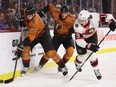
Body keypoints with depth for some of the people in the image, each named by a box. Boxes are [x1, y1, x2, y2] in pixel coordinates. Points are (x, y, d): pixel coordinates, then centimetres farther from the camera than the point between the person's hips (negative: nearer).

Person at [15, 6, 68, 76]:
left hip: (43, 34, -7)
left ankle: (63, 67, 1)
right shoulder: (26, 12, -16)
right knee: (25, 49, -11)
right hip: (34, 34, 7)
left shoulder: (35, 22, -38)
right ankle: (26, 67, 4)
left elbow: (30, 37, -42)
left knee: (50, 53, -16)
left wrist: (22, 45, -45)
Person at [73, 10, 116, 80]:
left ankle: (96, 70, 5)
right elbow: (79, 40, -39)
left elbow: (107, 16, -22)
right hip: (81, 37, -1)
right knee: (82, 54, -2)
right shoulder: (77, 25, -37)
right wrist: (89, 46, -50)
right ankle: (77, 63, 36)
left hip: (92, 36, 1)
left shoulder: (94, 17, -34)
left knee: (91, 53, -15)